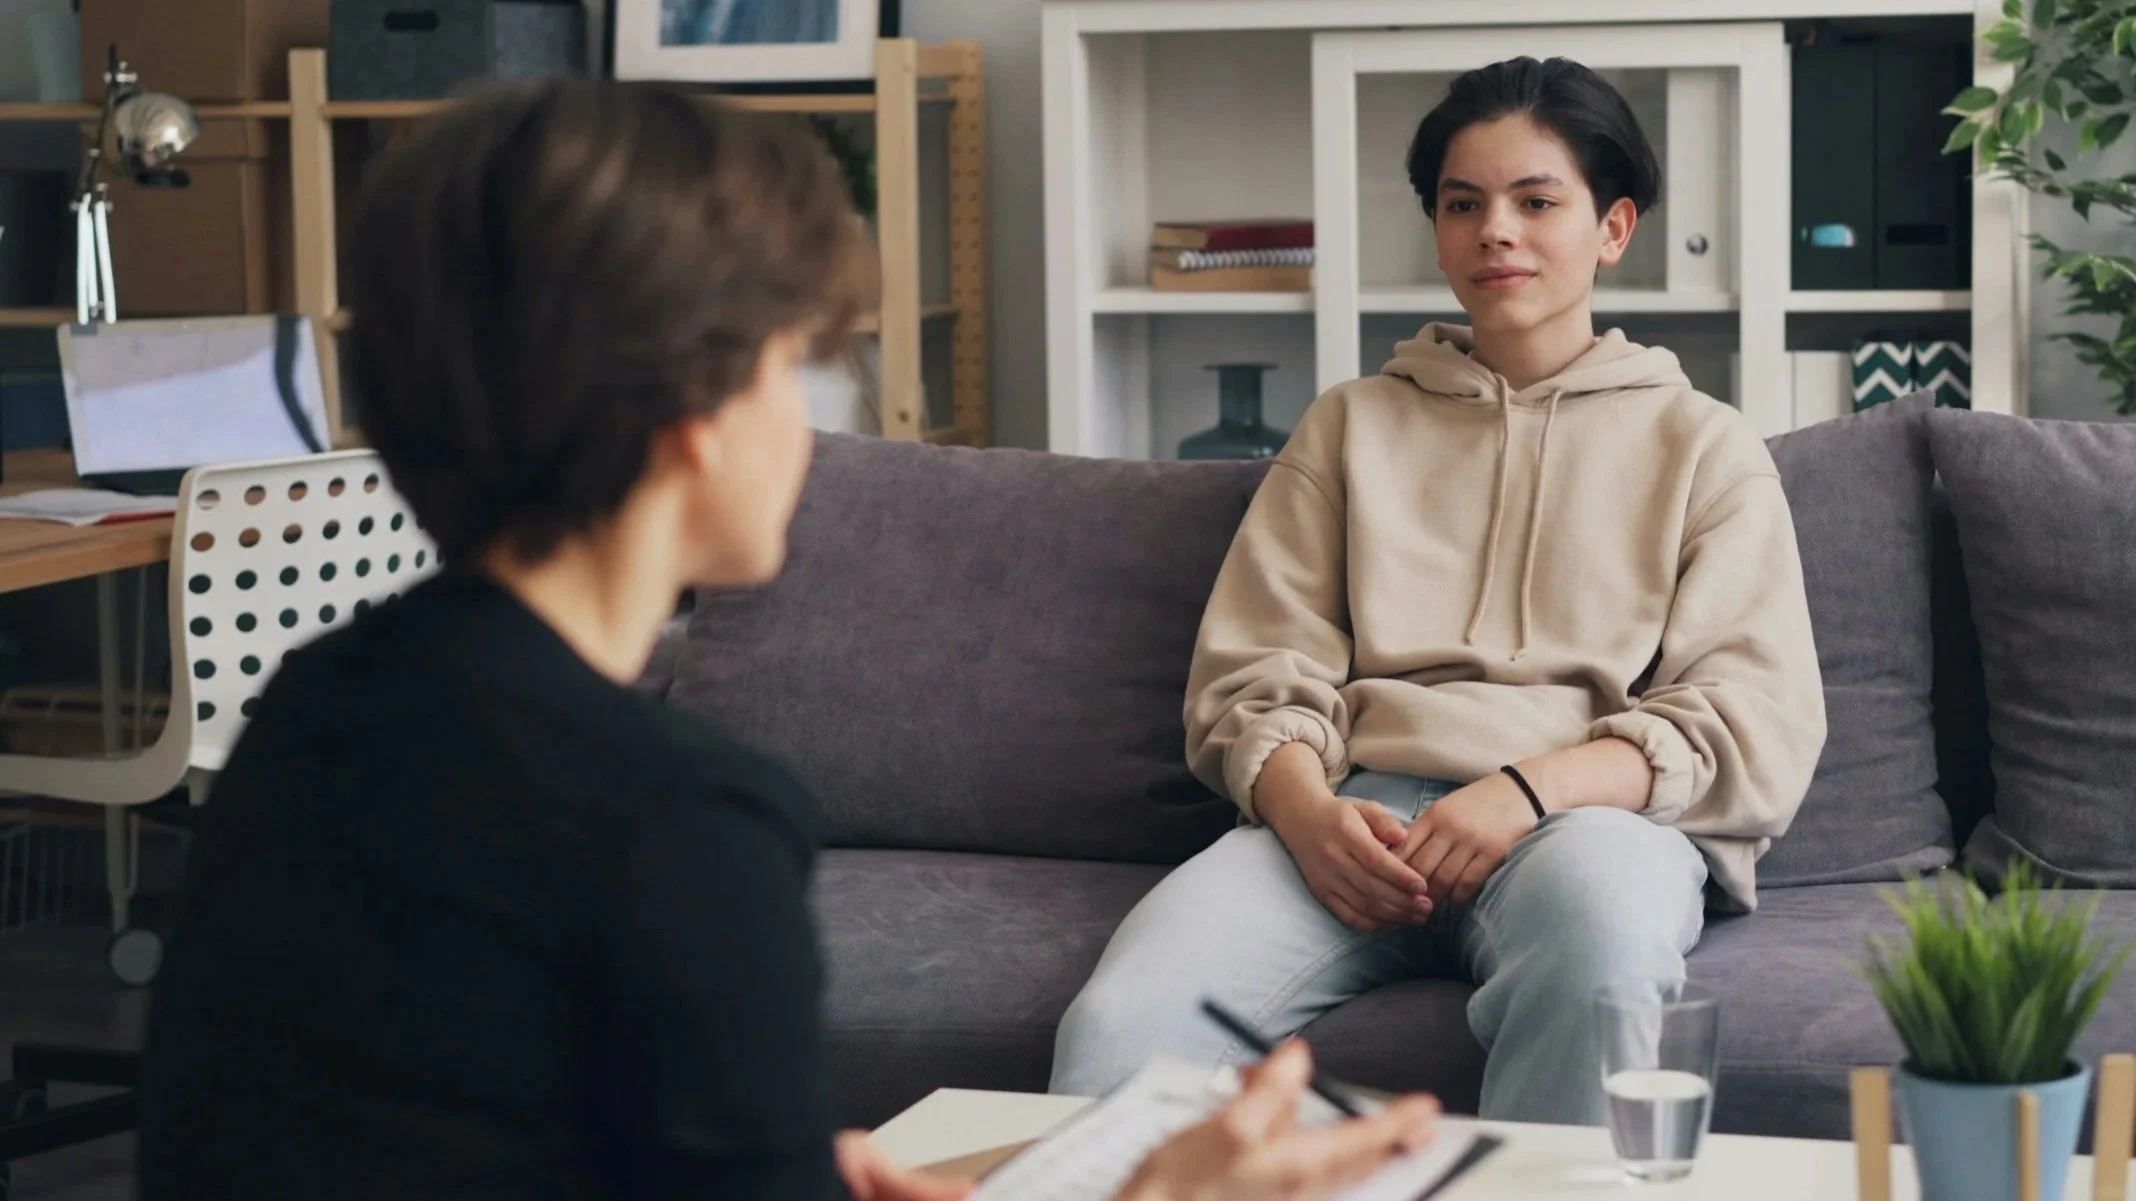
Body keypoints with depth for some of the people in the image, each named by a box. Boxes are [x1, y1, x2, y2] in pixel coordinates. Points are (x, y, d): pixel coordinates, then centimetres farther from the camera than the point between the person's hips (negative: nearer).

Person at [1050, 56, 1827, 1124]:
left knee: (1598, 910, -42)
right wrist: (1310, 815, -9)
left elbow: (1757, 726, 6)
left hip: (1594, 809, -1)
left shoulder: (1704, 447, 19)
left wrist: (1533, 789, -13)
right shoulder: (1350, 427, 25)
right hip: (1354, 811, 1)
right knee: (1116, 1032, -32)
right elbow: (1252, 677, 15)